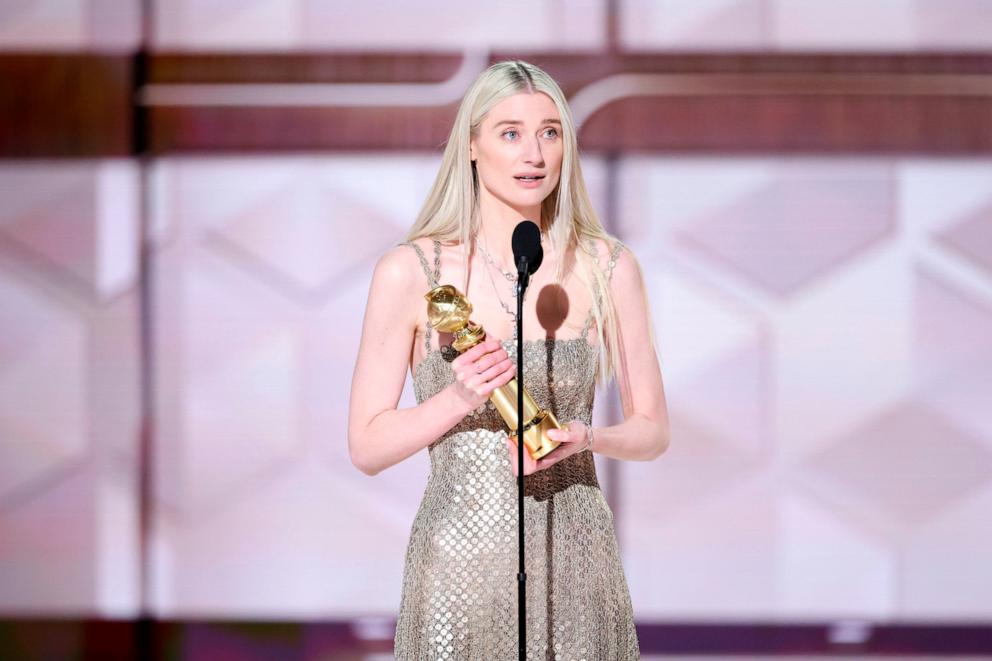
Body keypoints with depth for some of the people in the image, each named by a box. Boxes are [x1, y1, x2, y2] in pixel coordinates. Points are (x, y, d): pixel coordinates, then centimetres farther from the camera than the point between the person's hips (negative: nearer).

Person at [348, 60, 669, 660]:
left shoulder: (608, 268, 2)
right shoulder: (410, 273, -4)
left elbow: (652, 431, 8)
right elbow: (367, 447, -2)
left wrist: (585, 437, -13)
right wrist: (460, 398, -18)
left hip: (575, 564, 2)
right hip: (460, 560, -2)